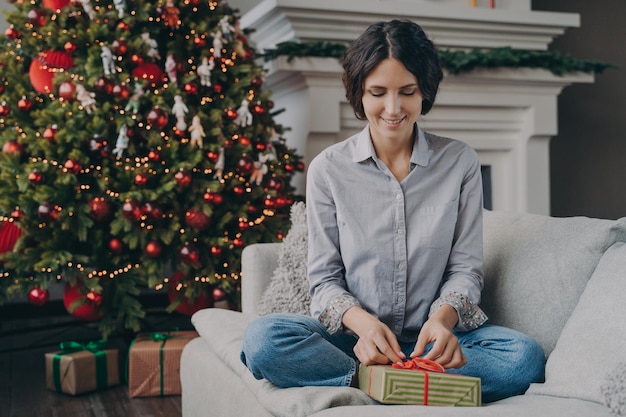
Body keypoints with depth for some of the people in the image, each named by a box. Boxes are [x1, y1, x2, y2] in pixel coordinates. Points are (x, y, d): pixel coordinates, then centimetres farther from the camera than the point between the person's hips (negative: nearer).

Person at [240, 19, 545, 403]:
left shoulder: (460, 162, 1)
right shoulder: (328, 169, -1)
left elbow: (466, 268, 3)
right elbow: (324, 279, 0)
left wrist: (442, 318, -19)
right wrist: (362, 321, -21)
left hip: (431, 339, 1)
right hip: (353, 337, 0)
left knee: (525, 356, -27)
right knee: (262, 338, -28)